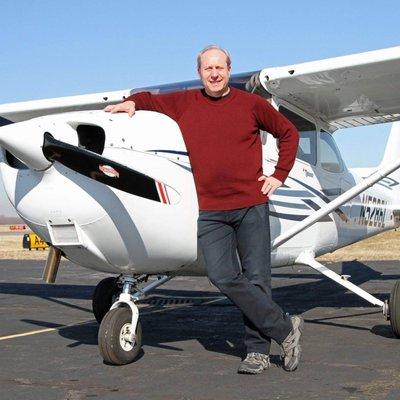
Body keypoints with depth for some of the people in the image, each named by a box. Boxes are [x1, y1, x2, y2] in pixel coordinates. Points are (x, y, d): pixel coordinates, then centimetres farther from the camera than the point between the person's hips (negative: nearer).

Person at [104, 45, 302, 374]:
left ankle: (258, 350, 12)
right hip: (210, 210, 1)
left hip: (251, 204, -1)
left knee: (257, 278, 1)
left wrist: (279, 175, 9)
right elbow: (152, 99, 25)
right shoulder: (184, 103, 9)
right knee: (223, 276, -10)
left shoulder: (251, 104, 5)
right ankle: (285, 327, 2)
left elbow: (288, 133, 16)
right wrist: (132, 102, 3)